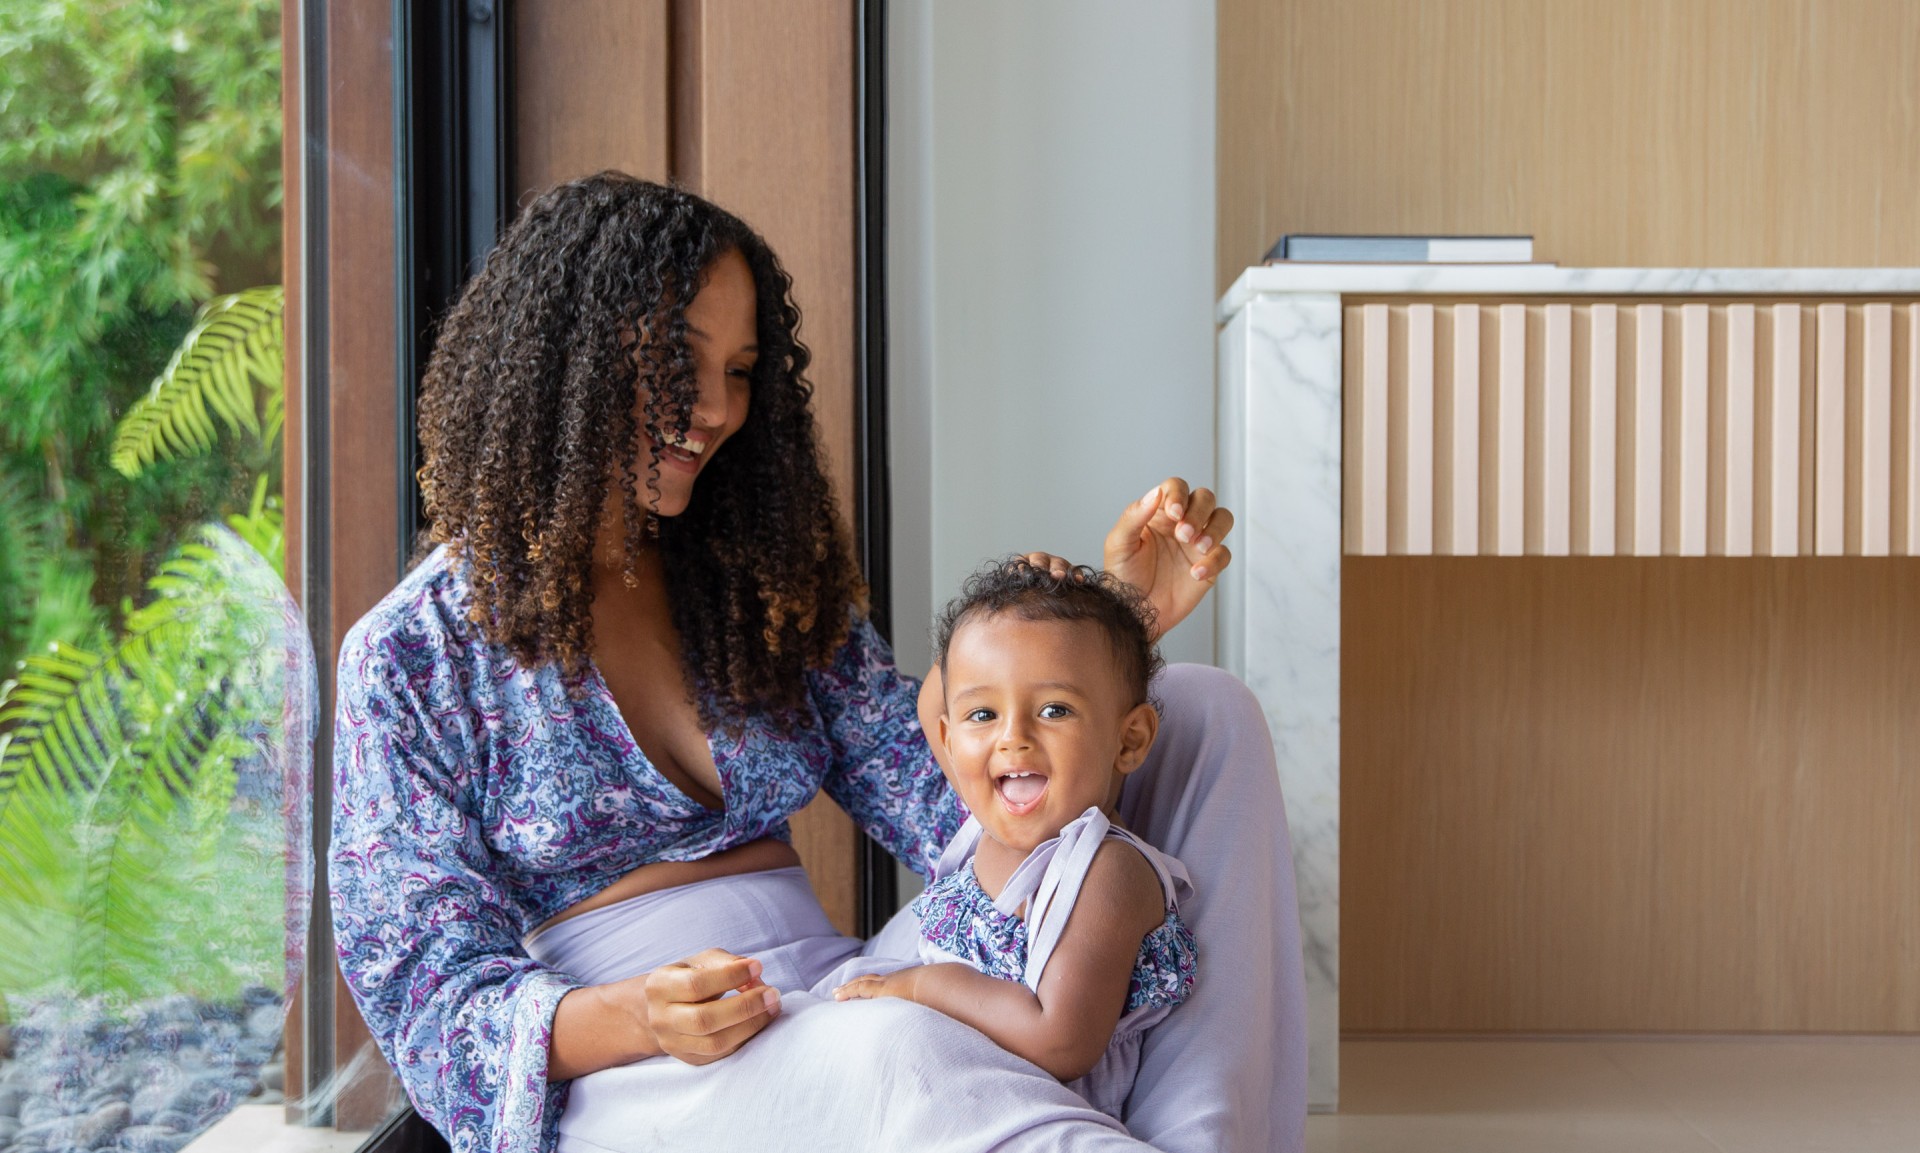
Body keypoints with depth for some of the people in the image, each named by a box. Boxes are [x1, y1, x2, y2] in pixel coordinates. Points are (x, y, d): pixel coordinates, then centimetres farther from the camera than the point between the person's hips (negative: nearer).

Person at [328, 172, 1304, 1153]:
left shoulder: (762, 587, 15)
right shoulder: (410, 657, 1)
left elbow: (952, 807, 6)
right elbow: (434, 1001, -3)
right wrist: (634, 1018, -24)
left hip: (839, 1000, 6)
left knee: (1205, 713, -9)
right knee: (891, 1052, -44)